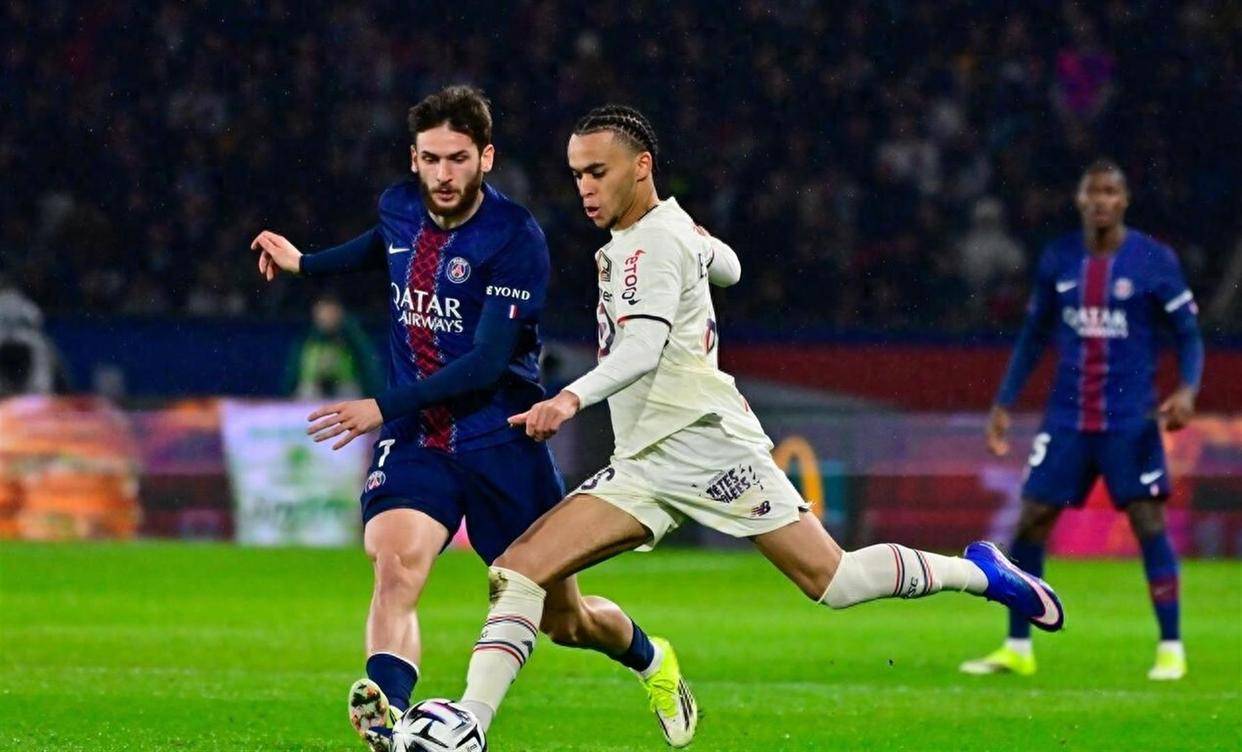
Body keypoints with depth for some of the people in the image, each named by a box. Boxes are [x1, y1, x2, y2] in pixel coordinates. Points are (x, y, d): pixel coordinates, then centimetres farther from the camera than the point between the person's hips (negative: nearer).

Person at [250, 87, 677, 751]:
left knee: (562, 617, 10)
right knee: (396, 564, -29)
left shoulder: (515, 238, -16)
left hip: (501, 441, -3)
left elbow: (487, 362, -22)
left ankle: (652, 660, 42)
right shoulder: (399, 209, 2)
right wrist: (303, 263, 22)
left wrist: (385, 408, -26)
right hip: (413, 440, 3)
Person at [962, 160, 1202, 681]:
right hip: (1066, 418, 3)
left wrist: (1187, 390, -20)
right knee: (1031, 521, 0)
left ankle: (1171, 649, 2)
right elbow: (1034, 336, 15)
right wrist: (1003, 405, 9)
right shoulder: (1058, 260, 5)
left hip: (1130, 420, -3)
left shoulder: (1154, 261, -5)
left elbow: (1188, 334, -1)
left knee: (1149, 524, -7)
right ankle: (1016, 649, 10)